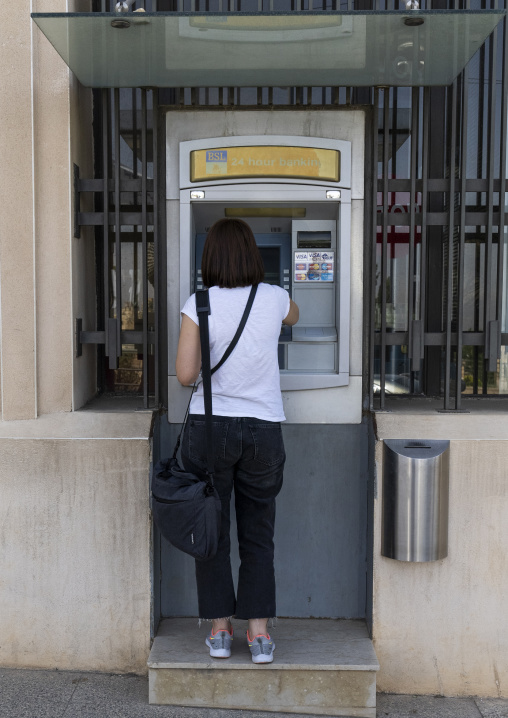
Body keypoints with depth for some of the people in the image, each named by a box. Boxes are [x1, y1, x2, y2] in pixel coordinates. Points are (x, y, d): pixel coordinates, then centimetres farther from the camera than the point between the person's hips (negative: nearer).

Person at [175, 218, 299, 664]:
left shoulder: (199, 304, -6)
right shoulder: (274, 298, 0)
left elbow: (185, 374, -9)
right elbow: (293, 317, 26)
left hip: (209, 426, -1)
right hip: (263, 429, 2)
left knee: (212, 531, 12)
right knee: (258, 535, 12)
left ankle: (219, 630, 19)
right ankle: (260, 633, 14)